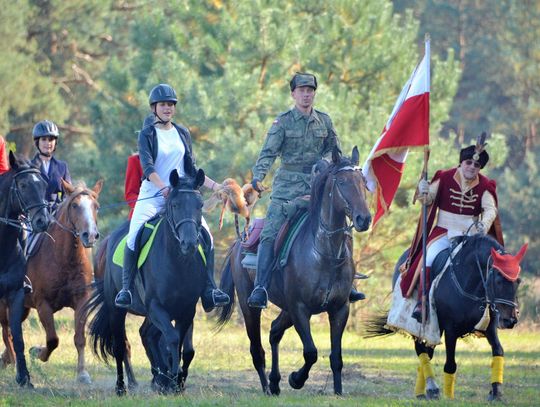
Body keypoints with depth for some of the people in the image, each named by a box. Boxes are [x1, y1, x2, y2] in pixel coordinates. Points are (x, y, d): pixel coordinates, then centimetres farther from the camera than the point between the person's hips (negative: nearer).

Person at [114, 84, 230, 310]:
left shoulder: (182, 134, 12)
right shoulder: (147, 135, -1)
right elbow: (148, 167, -15)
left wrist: (214, 186, 8)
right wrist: (164, 188, -30)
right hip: (152, 195, -3)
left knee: (206, 236, -12)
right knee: (133, 238, -23)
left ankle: (209, 290, -7)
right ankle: (126, 288, -14)